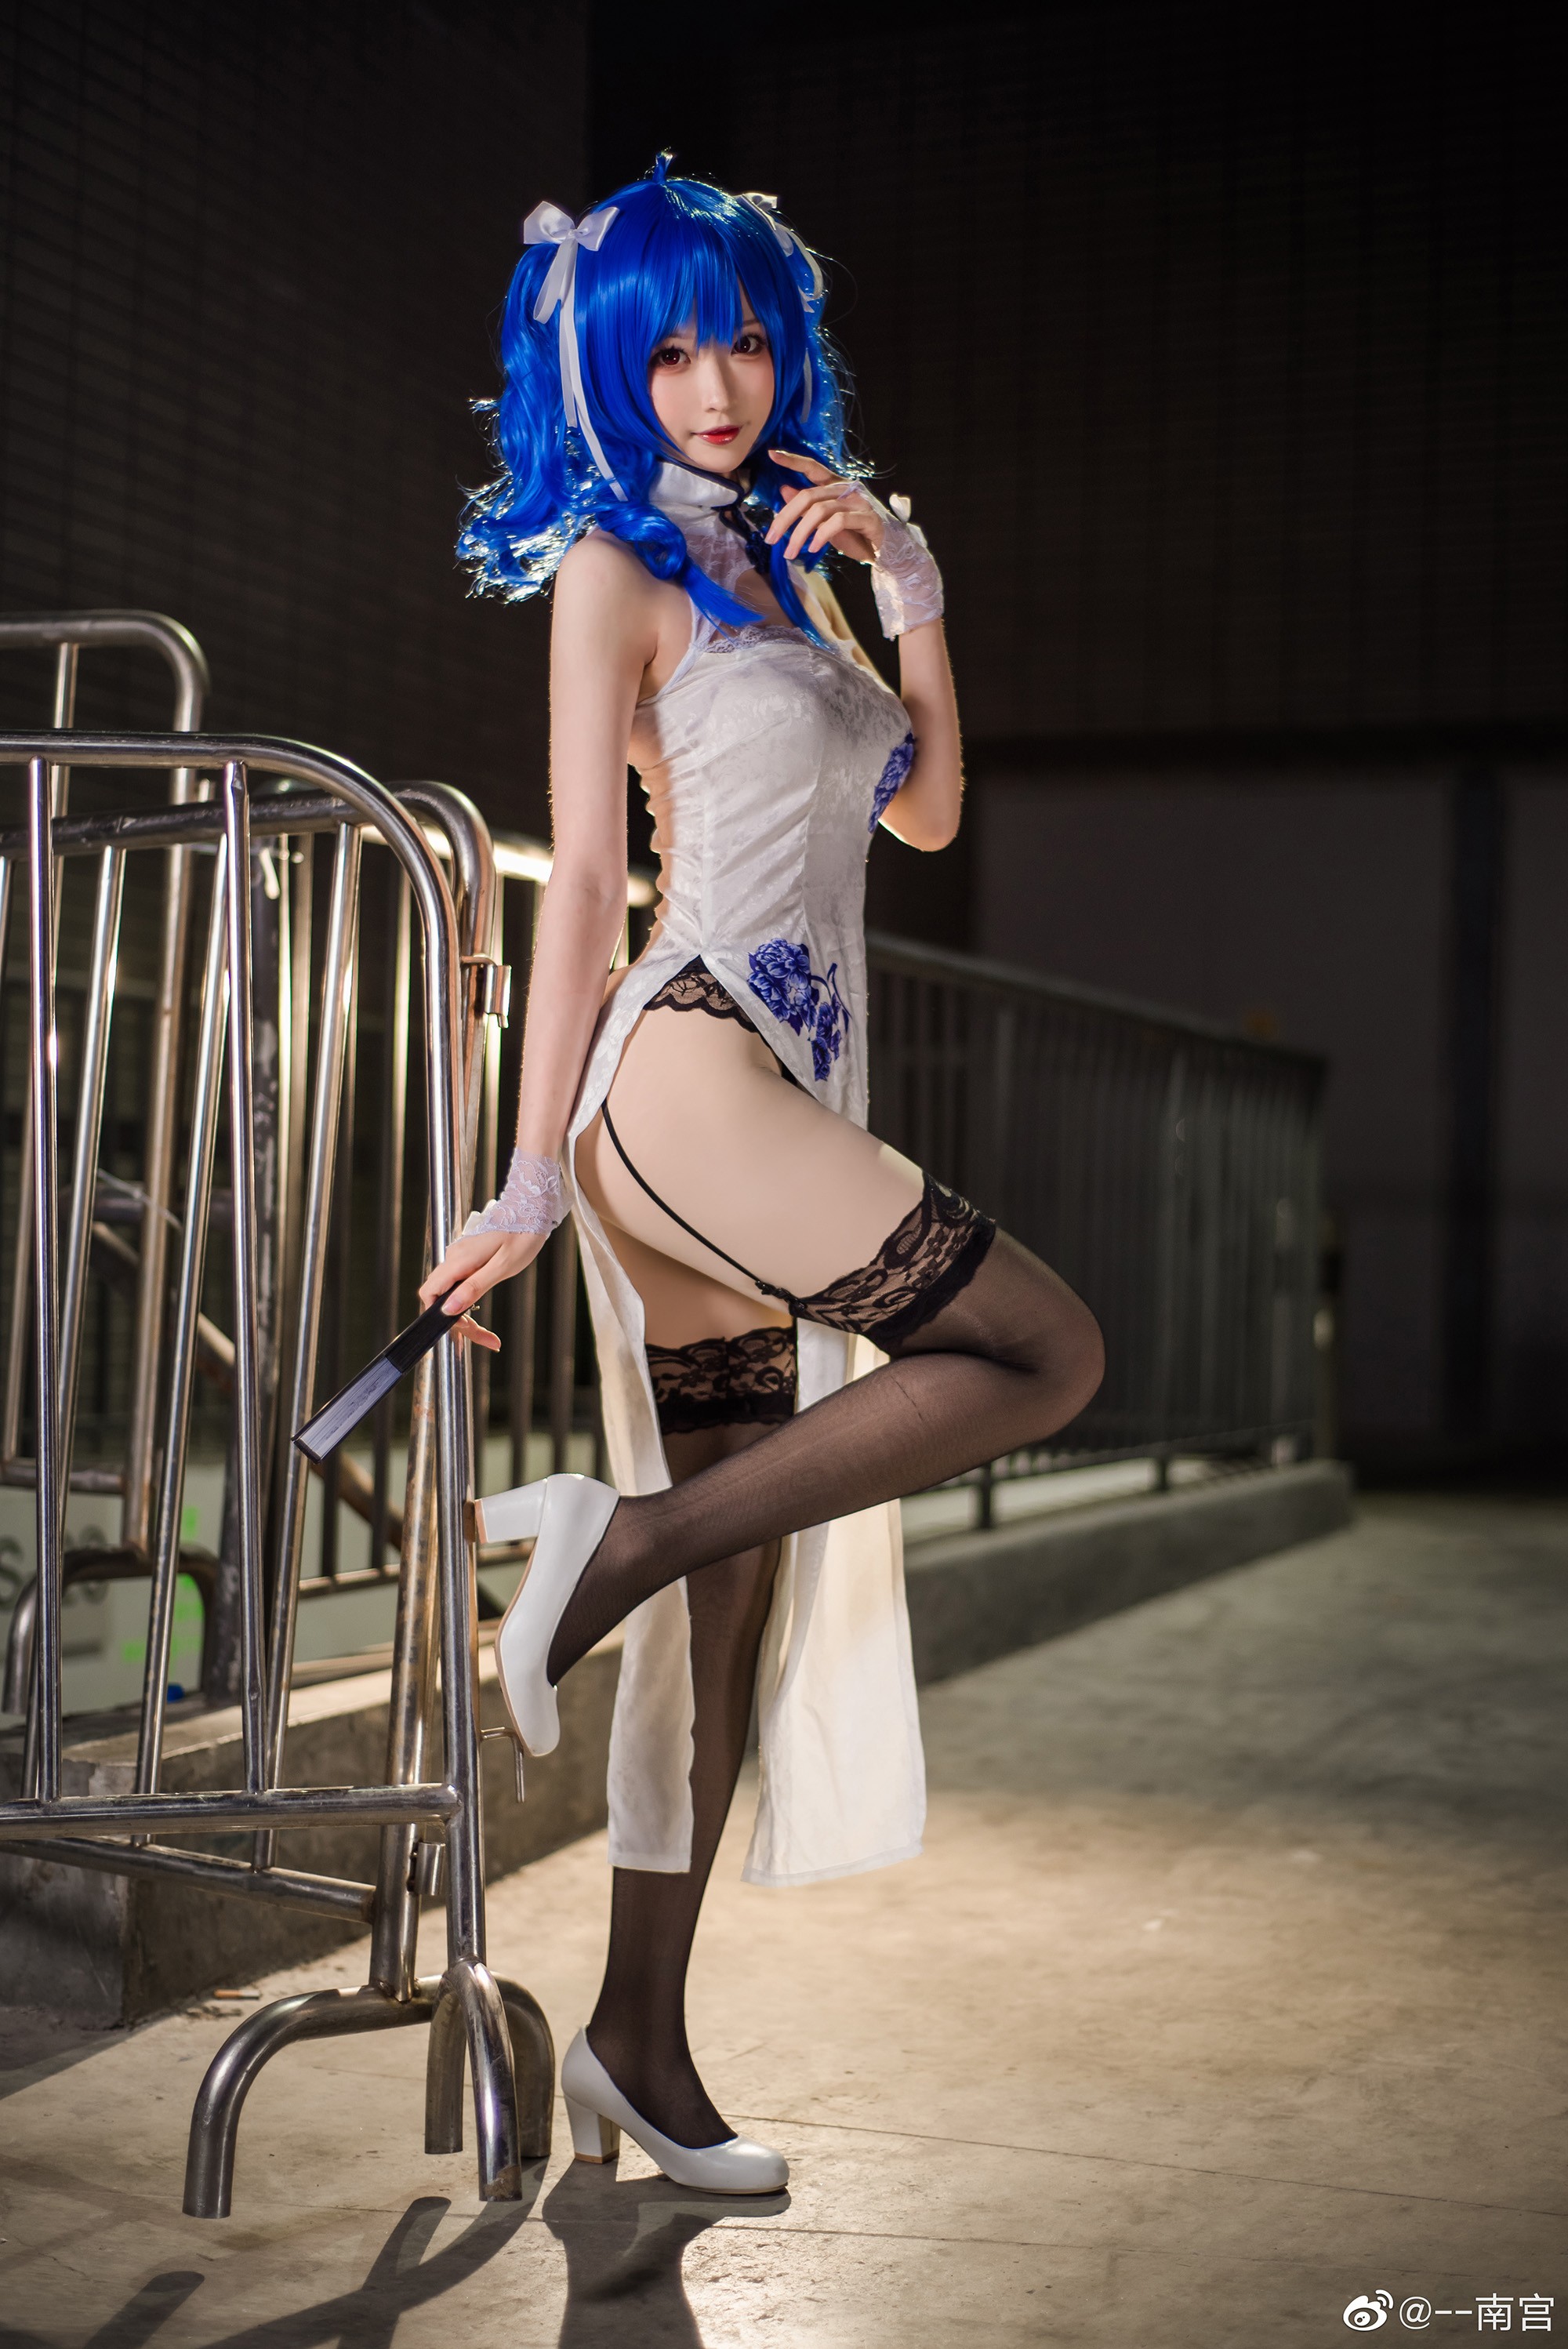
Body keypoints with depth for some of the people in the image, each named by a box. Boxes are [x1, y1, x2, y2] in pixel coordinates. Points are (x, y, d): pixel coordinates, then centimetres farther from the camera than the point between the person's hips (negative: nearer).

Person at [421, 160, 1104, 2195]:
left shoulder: (778, 562, 23)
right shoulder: (617, 569, 0)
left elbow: (928, 810, 22)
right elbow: (581, 880, -7)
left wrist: (909, 589, 10)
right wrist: (535, 1176, -10)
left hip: (787, 1093, 8)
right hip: (689, 1063, -8)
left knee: (735, 1604, 5)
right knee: (1047, 1354, -16)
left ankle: (640, 2037, 11)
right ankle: (624, 1533, -11)